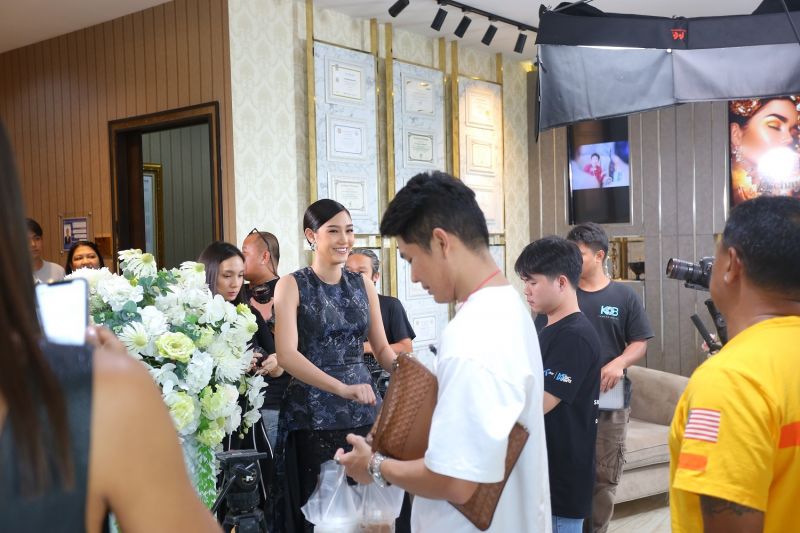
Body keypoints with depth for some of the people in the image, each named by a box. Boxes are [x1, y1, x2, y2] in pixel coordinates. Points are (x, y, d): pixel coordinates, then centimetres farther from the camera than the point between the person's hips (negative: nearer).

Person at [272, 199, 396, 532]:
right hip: (313, 415, -4)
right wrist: (342, 388, -27)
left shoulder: (363, 286, 9)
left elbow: (381, 348, 11)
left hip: (364, 410, 4)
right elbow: (287, 355, -15)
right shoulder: (291, 286, -4)